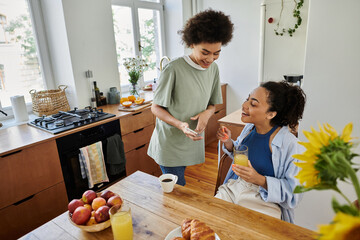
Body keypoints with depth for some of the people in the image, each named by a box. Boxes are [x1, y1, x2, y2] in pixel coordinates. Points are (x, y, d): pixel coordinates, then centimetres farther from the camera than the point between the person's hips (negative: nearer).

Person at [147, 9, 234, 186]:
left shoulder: (213, 69, 2)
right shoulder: (173, 69, -19)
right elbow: (155, 108, -11)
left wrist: (207, 113, -13)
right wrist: (180, 124, -27)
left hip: (192, 143, 5)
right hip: (169, 144, -5)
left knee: (177, 188, 15)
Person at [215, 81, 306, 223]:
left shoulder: (289, 145, -19)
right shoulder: (249, 127, 1)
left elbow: (293, 191, -14)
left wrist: (260, 180, -26)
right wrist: (228, 142, 0)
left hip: (264, 201, -5)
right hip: (232, 189, 5)